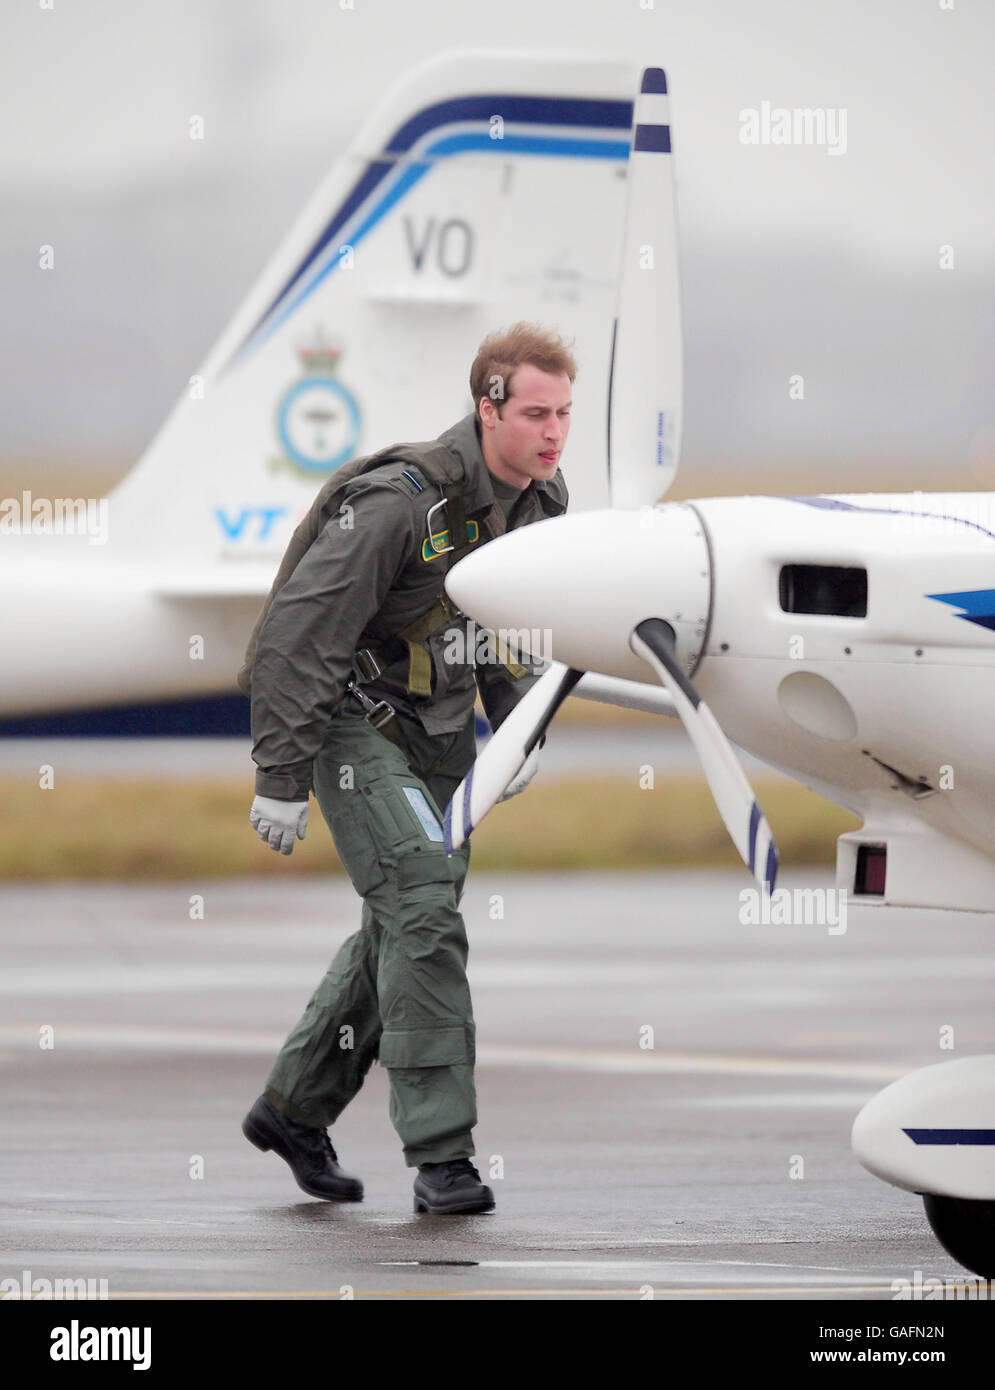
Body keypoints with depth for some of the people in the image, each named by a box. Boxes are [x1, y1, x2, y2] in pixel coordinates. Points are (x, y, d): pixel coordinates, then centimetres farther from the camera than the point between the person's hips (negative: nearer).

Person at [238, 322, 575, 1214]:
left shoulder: (543, 502, -2)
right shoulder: (402, 502, -27)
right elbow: (299, 632, -24)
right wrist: (281, 778, -23)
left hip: (441, 729, 8)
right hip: (357, 723, -8)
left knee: (404, 928, 13)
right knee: (422, 910, -19)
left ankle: (295, 1109, 30)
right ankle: (440, 1155, -19)